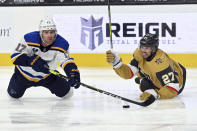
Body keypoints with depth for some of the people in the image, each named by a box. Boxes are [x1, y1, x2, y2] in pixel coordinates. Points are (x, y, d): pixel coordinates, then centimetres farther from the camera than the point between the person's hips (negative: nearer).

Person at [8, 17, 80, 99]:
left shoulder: (61, 44, -25)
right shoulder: (29, 39, -28)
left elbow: (67, 62, -34)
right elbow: (15, 56, -28)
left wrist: (73, 74, -55)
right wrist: (32, 61, -44)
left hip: (47, 75, 1)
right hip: (25, 73, -1)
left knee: (65, 91, -4)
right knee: (14, 94, -4)